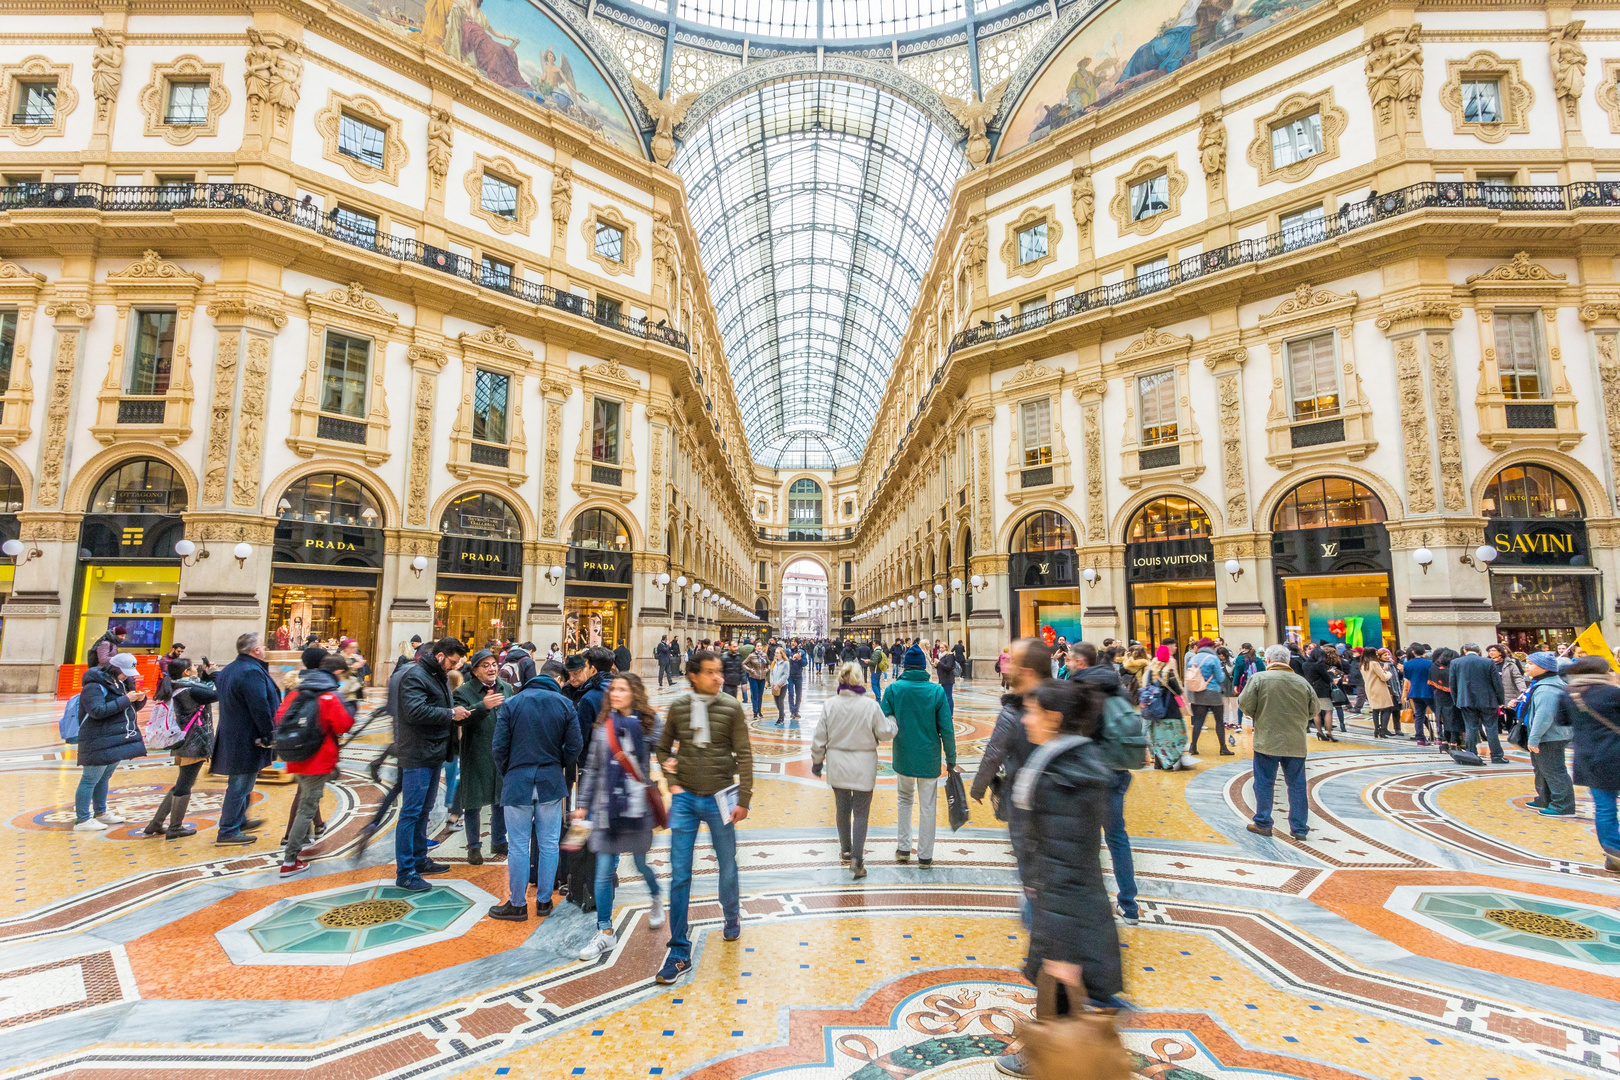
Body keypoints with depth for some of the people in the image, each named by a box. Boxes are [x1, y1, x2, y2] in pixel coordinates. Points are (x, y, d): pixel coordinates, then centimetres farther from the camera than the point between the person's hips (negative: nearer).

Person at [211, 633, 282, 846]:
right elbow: (260, 709, -25)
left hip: (231, 736, 11)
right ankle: (228, 831, 7)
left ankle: (239, 820, 36)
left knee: (240, 784, 23)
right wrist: (269, 736, -16)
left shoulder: (229, 670, 11)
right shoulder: (252, 672, -22)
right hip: (246, 741, -11)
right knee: (240, 786, -1)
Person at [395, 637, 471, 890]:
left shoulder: (440, 676, 15)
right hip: (417, 755, -10)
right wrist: (451, 714, -20)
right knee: (411, 812, -4)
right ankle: (404, 872, 3)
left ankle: (420, 860, 29)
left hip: (434, 754, 10)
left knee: (423, 811, 18)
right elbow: (415, 711, -27)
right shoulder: (415, 675, -15)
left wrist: (458, 712, 3)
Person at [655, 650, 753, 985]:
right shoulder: (678, 706, -3)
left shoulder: (731, 707, -7)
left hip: (719, 798, -1)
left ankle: (732, 918, 44)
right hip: (685, 799, 1)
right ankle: (679, 953, 14)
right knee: (679, 874, 2)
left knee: (727, 867, 14)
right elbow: (663, 748, 11)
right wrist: (672, 783, 0)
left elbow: (744, 756, -5)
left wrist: (744, 800, -7)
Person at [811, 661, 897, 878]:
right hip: (863, 768, -2)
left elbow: (820, 738, -4)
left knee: (842, 808, 20)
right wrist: (893, 721, 14)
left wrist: (817, 761, 10)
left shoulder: (829, 705, -9)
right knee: (861, 812, 6)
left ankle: (845, 850, 36)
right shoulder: (870, 706, -16)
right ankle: (857, 859, -3)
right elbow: (885, 733, -7)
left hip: (837, 767, 3)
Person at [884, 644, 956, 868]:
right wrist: (951, 759, 2)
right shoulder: (936, 691, -10)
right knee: (927, 807, 11)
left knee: (904, 799, 23)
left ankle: (903, 848, 23)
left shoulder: (894, 688, -8)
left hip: (903, 757, 1)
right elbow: (947, 729, -8)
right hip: (929, 758, -1)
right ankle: (925, 856, 19)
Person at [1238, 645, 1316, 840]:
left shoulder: (1258, 678, -9)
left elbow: (1245, 705, -11)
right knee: (1297, 785, 12)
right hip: (1296, 743, 3)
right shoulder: (1303, 682, 2)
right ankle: (1299, 828, 17)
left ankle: (1262, 823, 16)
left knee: (1264, 783, 7)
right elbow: (1315, 710, 8)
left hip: (1267, 741, -3)